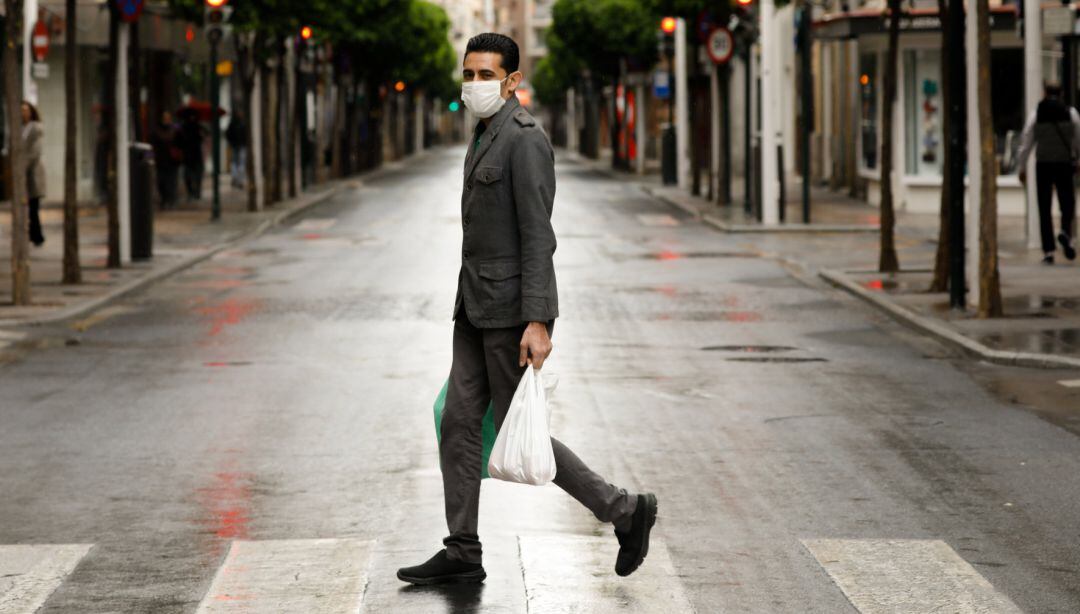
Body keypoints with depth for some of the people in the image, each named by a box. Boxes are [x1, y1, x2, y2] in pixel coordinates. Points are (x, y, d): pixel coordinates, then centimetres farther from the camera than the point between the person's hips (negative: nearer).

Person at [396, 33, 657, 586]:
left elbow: (537, 237, -21)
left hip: (513, 310, -9)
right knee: (458, 424, 5)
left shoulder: (525, 140, -17)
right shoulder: (488, 137, 15)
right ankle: (462, 554, 9)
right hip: (478, 308, 9)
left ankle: (623, 510, 8)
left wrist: (536, 323, -26)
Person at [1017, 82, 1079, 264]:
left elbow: (1026, 142, 1)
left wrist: (1022, 167, 8)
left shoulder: (1036, 115, 1)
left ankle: (1048, 251, 1)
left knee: (1045, 210, 5)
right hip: (1064, 164, 0)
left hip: (1043, 165, 0)